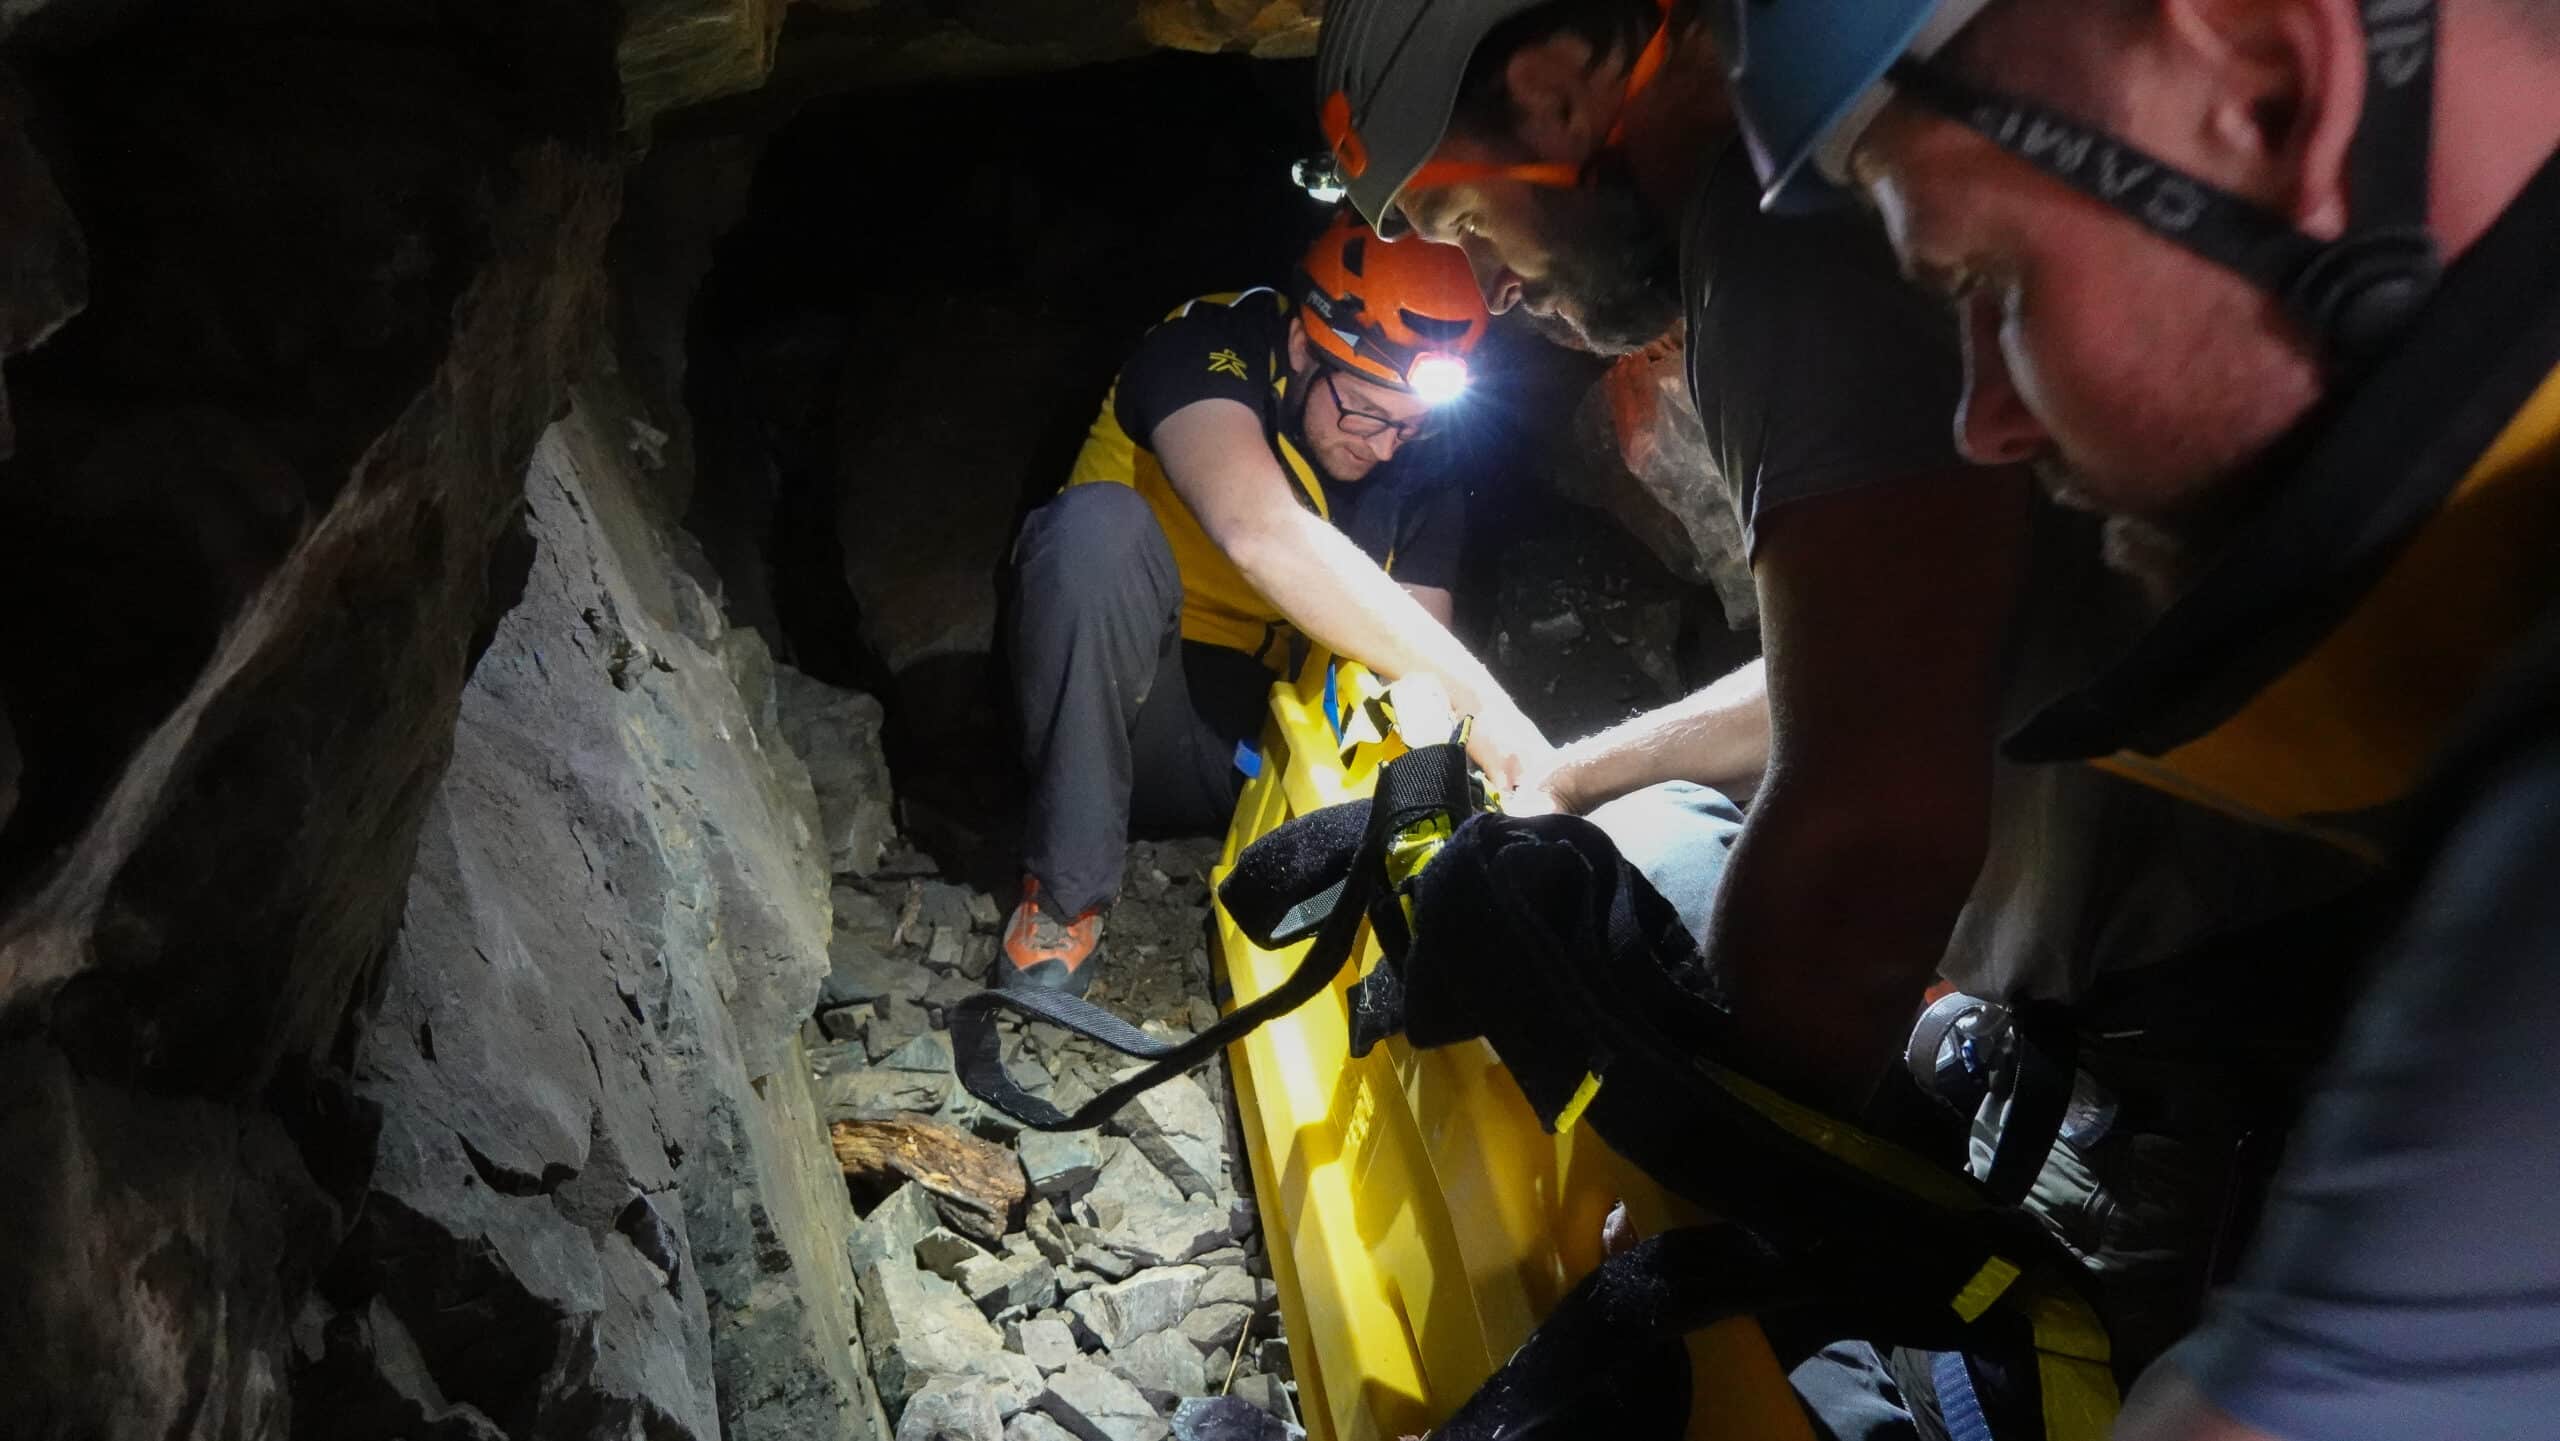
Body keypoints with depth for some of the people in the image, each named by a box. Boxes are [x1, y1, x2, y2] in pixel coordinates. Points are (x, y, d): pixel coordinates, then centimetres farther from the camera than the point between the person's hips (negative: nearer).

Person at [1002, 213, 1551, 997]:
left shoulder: (1422, 466, 1)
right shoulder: (1208, 347, -16)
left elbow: (1422, 660, -3)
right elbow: (1262, 534, -36)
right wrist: (1478, 694, -38)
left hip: (1277, 744, 4)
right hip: (1115, 715, -3)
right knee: (1100, 524, -33)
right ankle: (1065, 894, -22)